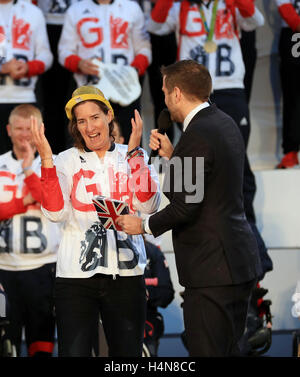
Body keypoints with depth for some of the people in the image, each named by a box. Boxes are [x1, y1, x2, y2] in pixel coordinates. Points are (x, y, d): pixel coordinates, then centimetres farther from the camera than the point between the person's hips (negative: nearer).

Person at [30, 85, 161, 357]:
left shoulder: (132, 158, 8)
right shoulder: (67, 161, 7)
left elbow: (148, 206, -7)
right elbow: (56, 212, -8)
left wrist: (134, 152, -11)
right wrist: (46, 160, -13)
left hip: (126, 272, 1)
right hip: (76, 275, -1)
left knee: (128, 352, 5)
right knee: (74, 352, -4)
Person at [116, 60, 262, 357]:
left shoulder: (197, 135, -17)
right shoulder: (225, 123, 12)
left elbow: (185, 206, -19)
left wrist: (143, 225, -4)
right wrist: (172, 155, 14)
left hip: (212, 269, -10)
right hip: (240, 263, 10)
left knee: (207, 351, -6)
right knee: (227, 349, 16)